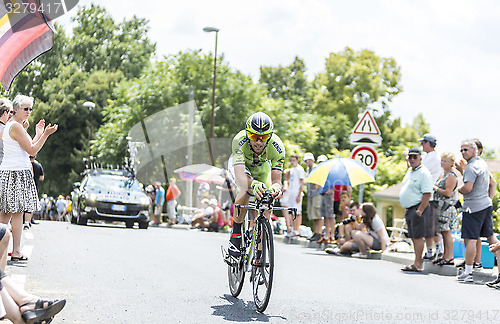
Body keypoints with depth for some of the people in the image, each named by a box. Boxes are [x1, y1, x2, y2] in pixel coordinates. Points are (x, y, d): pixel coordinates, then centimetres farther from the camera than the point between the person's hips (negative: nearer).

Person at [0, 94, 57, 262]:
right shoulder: (16, 127, -12)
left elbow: (29, 148, 23)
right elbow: (32, 150, -14)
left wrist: (38, 133, 23)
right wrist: (45, 134, -13)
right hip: (17, 172, -10)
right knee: (17, 212, -7)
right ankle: (16, 251, -5)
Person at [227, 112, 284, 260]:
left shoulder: (277, 146, -36)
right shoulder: (239, 141, -42)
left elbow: (276, 180, -39)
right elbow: (240, 176, -53)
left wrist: (276, 187, -63)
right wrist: (253, 185, -74)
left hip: (263, 168, 2)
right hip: (242, 165, -2)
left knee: (267, 207, -11)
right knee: (246, 189, -34)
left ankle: (259, 252, 4)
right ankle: (235, 236, -22)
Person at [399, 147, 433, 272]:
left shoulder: (423, 173, -13)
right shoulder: (410, 171, 17)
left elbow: (427, 194, -19)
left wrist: (419, 211, -22)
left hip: (418, 208, -9)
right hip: (409, 209, 9)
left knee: (417, 236, -9)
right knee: (414, 237, 11)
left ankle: (417, 264, -8)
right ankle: (418, 262, 17)